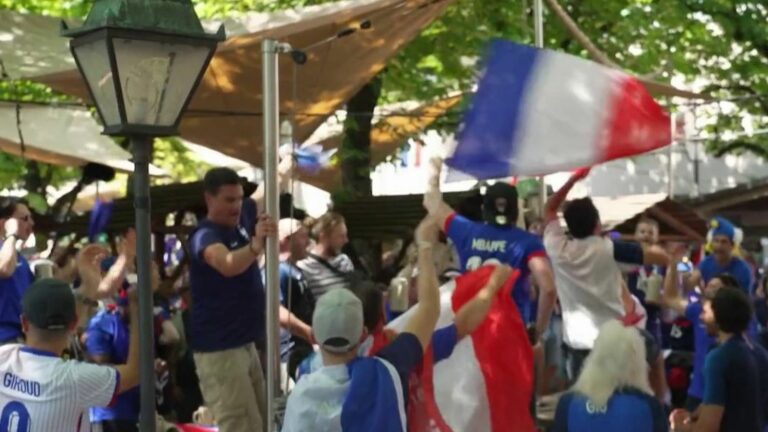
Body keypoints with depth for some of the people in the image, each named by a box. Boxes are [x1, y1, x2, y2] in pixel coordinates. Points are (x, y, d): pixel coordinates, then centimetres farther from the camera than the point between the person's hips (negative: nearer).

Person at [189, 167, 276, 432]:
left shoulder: (238, 226, 5)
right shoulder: (205, 235, -19)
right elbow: (228, 265, -42)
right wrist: (256, 245, -59)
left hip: (246, 343, 9)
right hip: (219, 348, -9)